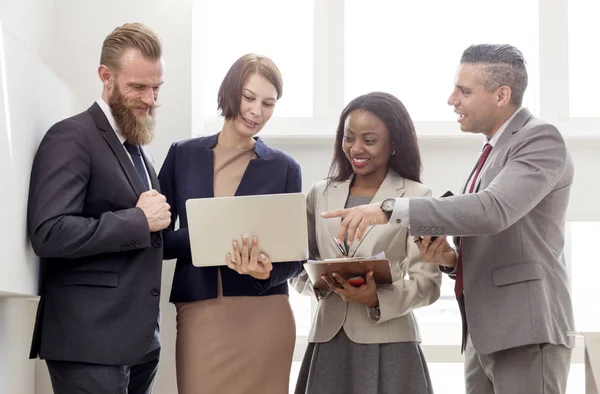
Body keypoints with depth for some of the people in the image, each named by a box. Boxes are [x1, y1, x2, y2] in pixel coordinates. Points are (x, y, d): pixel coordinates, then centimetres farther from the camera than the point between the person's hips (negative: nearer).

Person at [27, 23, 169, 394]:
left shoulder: (135, 146, 18)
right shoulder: (72, 137, -10)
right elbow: (49, 233, -21)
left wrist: (157, 217, 3)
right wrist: (139, 220, -17)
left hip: (139, 338, 8)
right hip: (91, 341, -8)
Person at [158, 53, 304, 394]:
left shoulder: (284, 168, 3)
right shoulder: (183, 155, 6)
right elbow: (159, 238, 4)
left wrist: (267, 271, -19)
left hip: (262, 318, 0)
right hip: (197, 317, 1)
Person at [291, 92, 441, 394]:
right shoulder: (320, 194, 12)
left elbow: (427, 281, -5)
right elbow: (300, 267, 13)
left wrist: (377, 299, -21)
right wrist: (320, 282, -9)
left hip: (387, 344, -3)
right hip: (327, 342, 3)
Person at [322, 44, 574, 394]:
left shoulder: (541, 140, -9)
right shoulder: (494, 152, 19)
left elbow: (493, 210, -26)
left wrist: (390, 210, -28)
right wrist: (451, 259, 1)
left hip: (527, 332, -9)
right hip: (485, 335, 9)